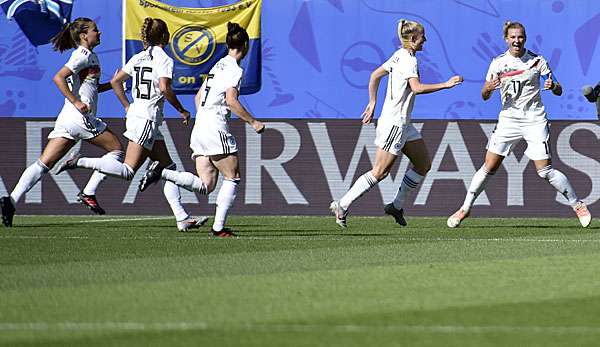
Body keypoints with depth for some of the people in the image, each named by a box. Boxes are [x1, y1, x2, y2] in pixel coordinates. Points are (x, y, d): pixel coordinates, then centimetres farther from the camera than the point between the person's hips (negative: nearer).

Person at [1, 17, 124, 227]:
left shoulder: (89, 56, 22)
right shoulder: (84, 55, -7)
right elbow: (58, 77, -17)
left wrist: (112, 84, 22)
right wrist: (76, 103, -21)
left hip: (66, 119, 9)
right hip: (79, 117, -9)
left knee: (44, 163, 0)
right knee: (116, 148, 5)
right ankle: (88, 193, -1)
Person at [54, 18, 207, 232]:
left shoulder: (138, 58, 13)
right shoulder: (164, 60, -9)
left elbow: (115, 81, 15)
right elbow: (164, 88, -23)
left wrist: (127, 107, 22)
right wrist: (181, 110, -11)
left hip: (136, 114, 9)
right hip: (147, 119, -9)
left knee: (169, 169, 10)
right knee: (127, 171, -12)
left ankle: (182, 218, 8)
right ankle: (80, 162, -17)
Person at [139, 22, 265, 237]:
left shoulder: (219, 66, 20)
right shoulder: (235, 70, -7)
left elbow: (198, 97, 25)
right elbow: (231, 100, -18)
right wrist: (253, 122, -12)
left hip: (200, 128, 8)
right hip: (216, 128, -8)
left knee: (205, 185, 4)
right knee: (232, 177, 1)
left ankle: (161, 172, -10)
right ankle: (219, 227, -4)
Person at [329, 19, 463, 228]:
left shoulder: (399, 55, 12)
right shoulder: (408, 59, -16)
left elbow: (375, 75, 19)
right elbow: (417, 88, -29)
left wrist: (372, 103, 21)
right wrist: (445, 85, -23)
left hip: (403, 124, 10)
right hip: (394, 123, -10)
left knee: (424, 164, 12)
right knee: (379, 172, -8)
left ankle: (397, 205, 17)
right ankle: (342, 205, -4)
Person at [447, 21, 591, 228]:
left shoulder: (537, 61, -1)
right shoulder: (498, 63, 3)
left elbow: (559, 91, 1)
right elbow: (484, 96, 4)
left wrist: (553, 86, -22)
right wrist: (489, 88, -19)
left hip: (534, 120, -2)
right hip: (508, 119, 2)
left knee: (545, 171, -8)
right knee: (489, 167, -3)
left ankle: (577, 205, 6)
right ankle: (465, 208, 8)